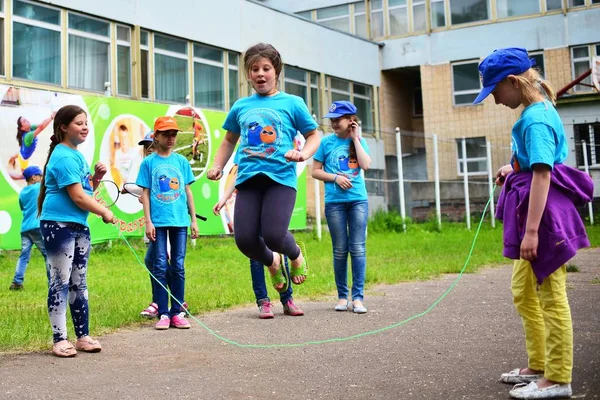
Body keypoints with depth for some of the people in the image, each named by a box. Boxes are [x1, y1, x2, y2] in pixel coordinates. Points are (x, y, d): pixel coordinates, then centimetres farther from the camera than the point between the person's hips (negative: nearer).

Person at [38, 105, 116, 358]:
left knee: (79, 283, 11)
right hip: (58, 225, -9)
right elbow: (78, 197, -18)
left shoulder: (77, 155, 15)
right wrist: (105, 212, -7)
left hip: (79, 225, 9)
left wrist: (97, 177, 4)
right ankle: (59, 340, 2)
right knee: (60, 282, -4)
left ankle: (83, 337, 17)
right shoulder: (64, 157, -14)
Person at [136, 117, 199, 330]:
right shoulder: (148, 162, 4)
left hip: (180, 221, 2)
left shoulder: (181, 161, 9)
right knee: (160, 267, 0)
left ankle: (177, 313, 11)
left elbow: (188, 191, 12)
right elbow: (145, 194, 3)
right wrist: (148, 222, -5)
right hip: (158, 222, -2)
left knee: (178, 267, 4)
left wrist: (194, 220, 8)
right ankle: (163, 314, 5)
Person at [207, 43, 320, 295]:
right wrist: (217, 166, 13)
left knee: (273, 235, -19)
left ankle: (296, 254, 19)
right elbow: (229, 141, 28)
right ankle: (272, 262, 26)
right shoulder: (241, 107, 16)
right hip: (248, 177, 3)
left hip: (281, 177, -3)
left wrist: (303, 154, -10)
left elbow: (314, 136, 11)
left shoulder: (292, 103, 7)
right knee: (245, 240, -9)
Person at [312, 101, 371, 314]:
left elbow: (365, 165, -9)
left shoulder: (359, 141, 7)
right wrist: (335, 178, -11)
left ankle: (358, 297, 1)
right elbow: (316, 171, 4)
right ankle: (342, 296, 13)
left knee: (358, 248, -2)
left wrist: (355, 138, -5)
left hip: (358, 200, 1)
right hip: (334, 202, -1)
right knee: (340, 250, 4)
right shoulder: (327, 142, 3)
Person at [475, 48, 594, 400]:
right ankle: (539, 365, 30)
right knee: (523, 292, 18)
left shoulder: (536, 118, -17)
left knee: (551, 298, -1)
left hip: (546, 214, -11)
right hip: (538, 213, 11)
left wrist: (531, 230, -25)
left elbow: (542, 175, -23)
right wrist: (514, 170, 17)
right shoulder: (539, 112, 13)